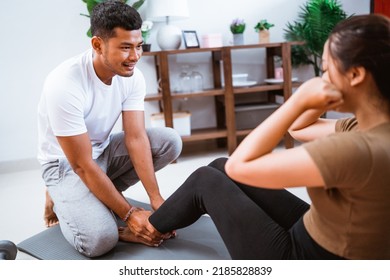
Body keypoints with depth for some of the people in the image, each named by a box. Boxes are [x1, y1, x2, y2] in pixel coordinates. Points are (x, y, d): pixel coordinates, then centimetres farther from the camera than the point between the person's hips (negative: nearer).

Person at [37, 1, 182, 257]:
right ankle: (62, 199, 6)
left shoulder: (133, 77, -14)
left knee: (170, 141, -13)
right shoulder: (65, 85, -32)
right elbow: (83, 165, -28)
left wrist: (156, 199, -24)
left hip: (104, 150, 7)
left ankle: (101, 197, 0)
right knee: (100, 240, -27)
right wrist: (129, 214, -26)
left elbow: (136, 138, -16)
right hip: (67, 164, -6)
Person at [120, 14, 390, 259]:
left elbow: (239, 165, -28)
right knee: (219, 167, 14)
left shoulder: (358, 150, -34)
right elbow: (298, 128, 10)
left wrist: (300, 100, -25)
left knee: (205, 180, 6)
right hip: (316, 236, 8)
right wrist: (316, 104, -9)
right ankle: (162, 220, 40)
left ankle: (150, 228, 36)